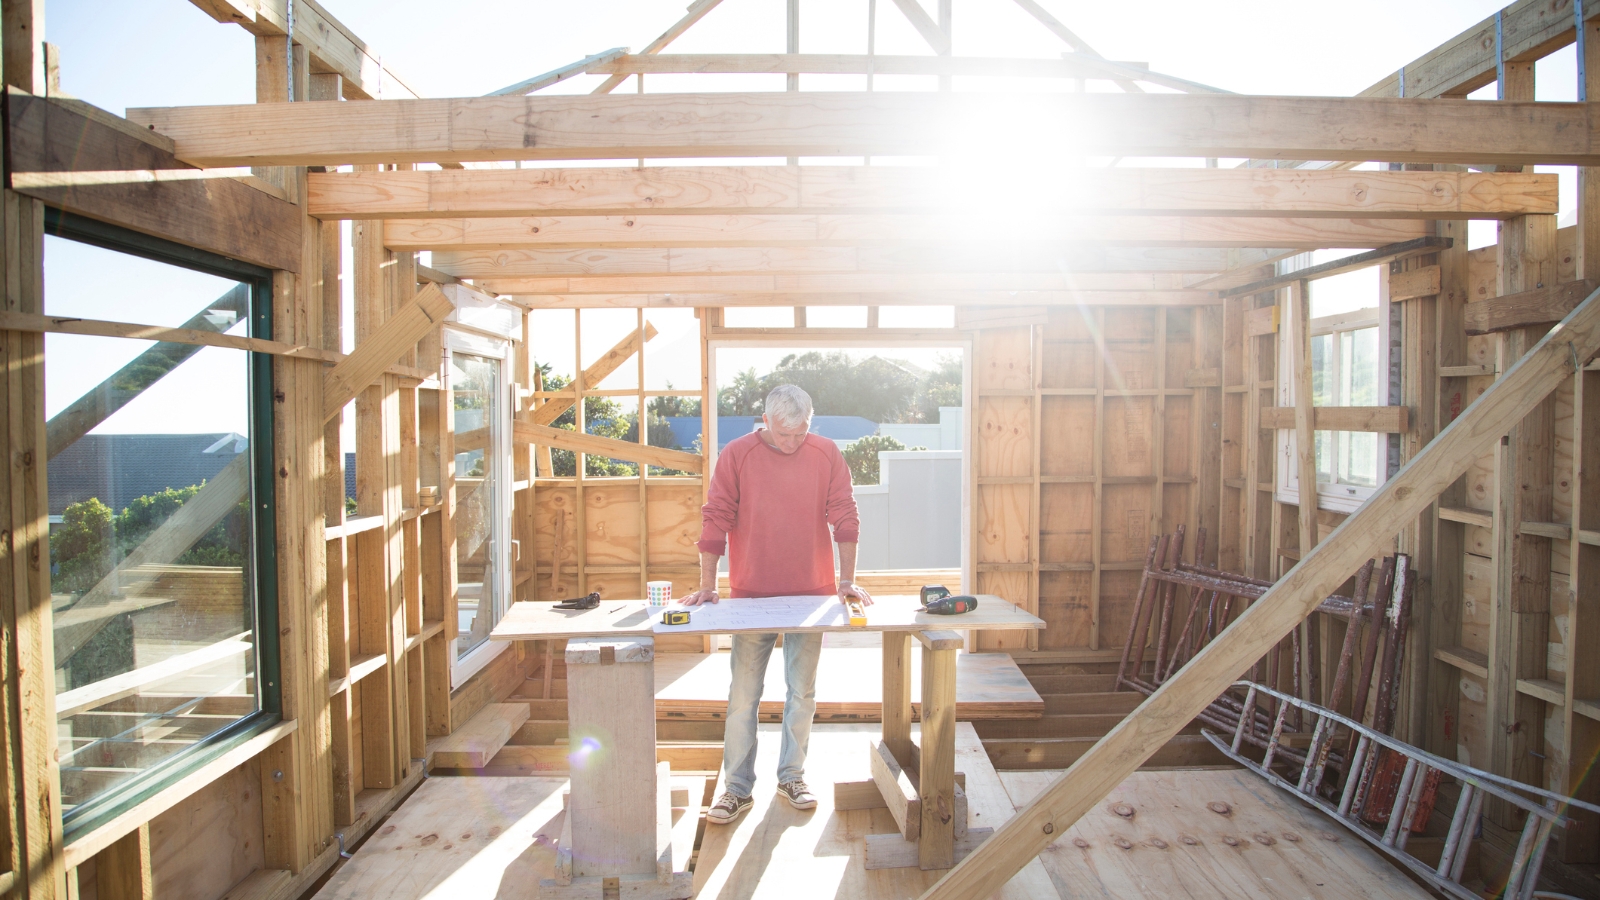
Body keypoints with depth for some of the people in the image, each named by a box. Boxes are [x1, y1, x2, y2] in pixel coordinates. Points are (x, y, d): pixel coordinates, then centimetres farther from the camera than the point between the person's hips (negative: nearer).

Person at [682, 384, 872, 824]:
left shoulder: (826, 454, -2)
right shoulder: (736, 455, -5)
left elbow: (844, 517, -1)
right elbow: (715, 521, -4)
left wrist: (847, 580, -4)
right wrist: (707, 585, -6)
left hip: (811, 593, 1)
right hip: (751, 595, -1)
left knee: (803, 691, 11)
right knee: (743, 695, 5)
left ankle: (791, 776, 28)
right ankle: (737, 787, 18)